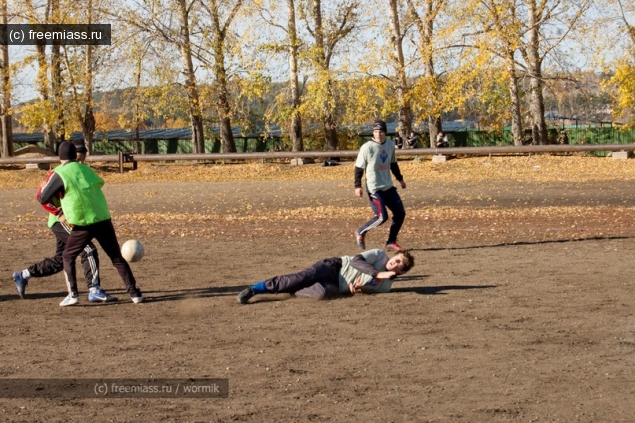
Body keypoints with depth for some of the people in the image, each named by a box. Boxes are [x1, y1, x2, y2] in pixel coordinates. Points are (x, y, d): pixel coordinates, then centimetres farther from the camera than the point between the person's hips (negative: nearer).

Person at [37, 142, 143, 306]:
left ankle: (73, 294, 2)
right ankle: (134, 293, 6)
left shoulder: (59, 175, -4)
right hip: (103, 220, 4)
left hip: (83, 225, -4)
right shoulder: (86, 169, 13)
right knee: (117, 258, 13)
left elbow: (42, 199, -2)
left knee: (68, 257, 15)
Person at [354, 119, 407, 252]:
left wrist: (400, 179, 23)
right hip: (374, 189, -7)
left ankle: (391, 242, 16)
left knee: (400, 213, 3)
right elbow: (359, 167, -8)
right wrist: (357, 186, -12)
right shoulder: (367, 147, -13)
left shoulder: (390, 145, 6)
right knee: (382, 217, -16)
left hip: (388, 187, 7)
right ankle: (360, 232, 7)